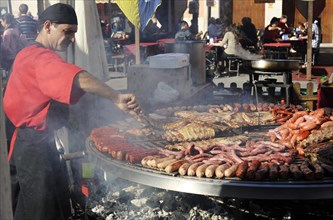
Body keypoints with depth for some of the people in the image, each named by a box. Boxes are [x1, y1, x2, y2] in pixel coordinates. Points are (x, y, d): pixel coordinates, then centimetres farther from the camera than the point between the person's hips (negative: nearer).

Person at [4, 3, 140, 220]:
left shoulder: (31, 55, 15)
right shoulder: (41, 57, -23)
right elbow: (79, 79, -40)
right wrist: (117, 98, -43)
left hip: (34, 142, 11)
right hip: (35, 146, -11)